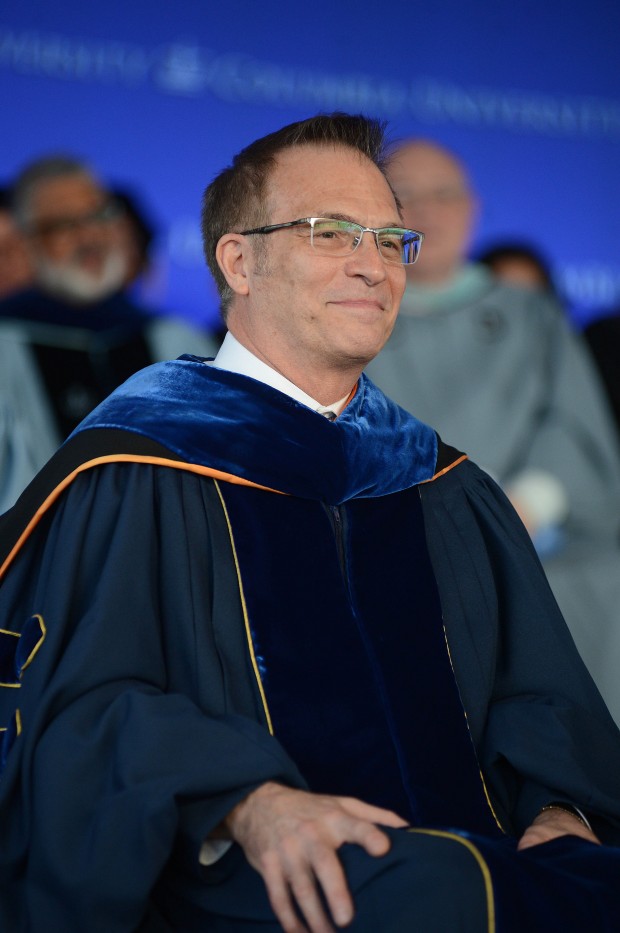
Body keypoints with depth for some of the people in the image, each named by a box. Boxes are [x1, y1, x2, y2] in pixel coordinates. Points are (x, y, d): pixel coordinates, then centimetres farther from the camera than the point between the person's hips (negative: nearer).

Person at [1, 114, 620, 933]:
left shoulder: (444, 489, 22)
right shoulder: (135, 473, 5)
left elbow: (536, 691, 18)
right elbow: (83, 706, -6)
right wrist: (248, 802, -24)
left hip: (483, 856, 5)